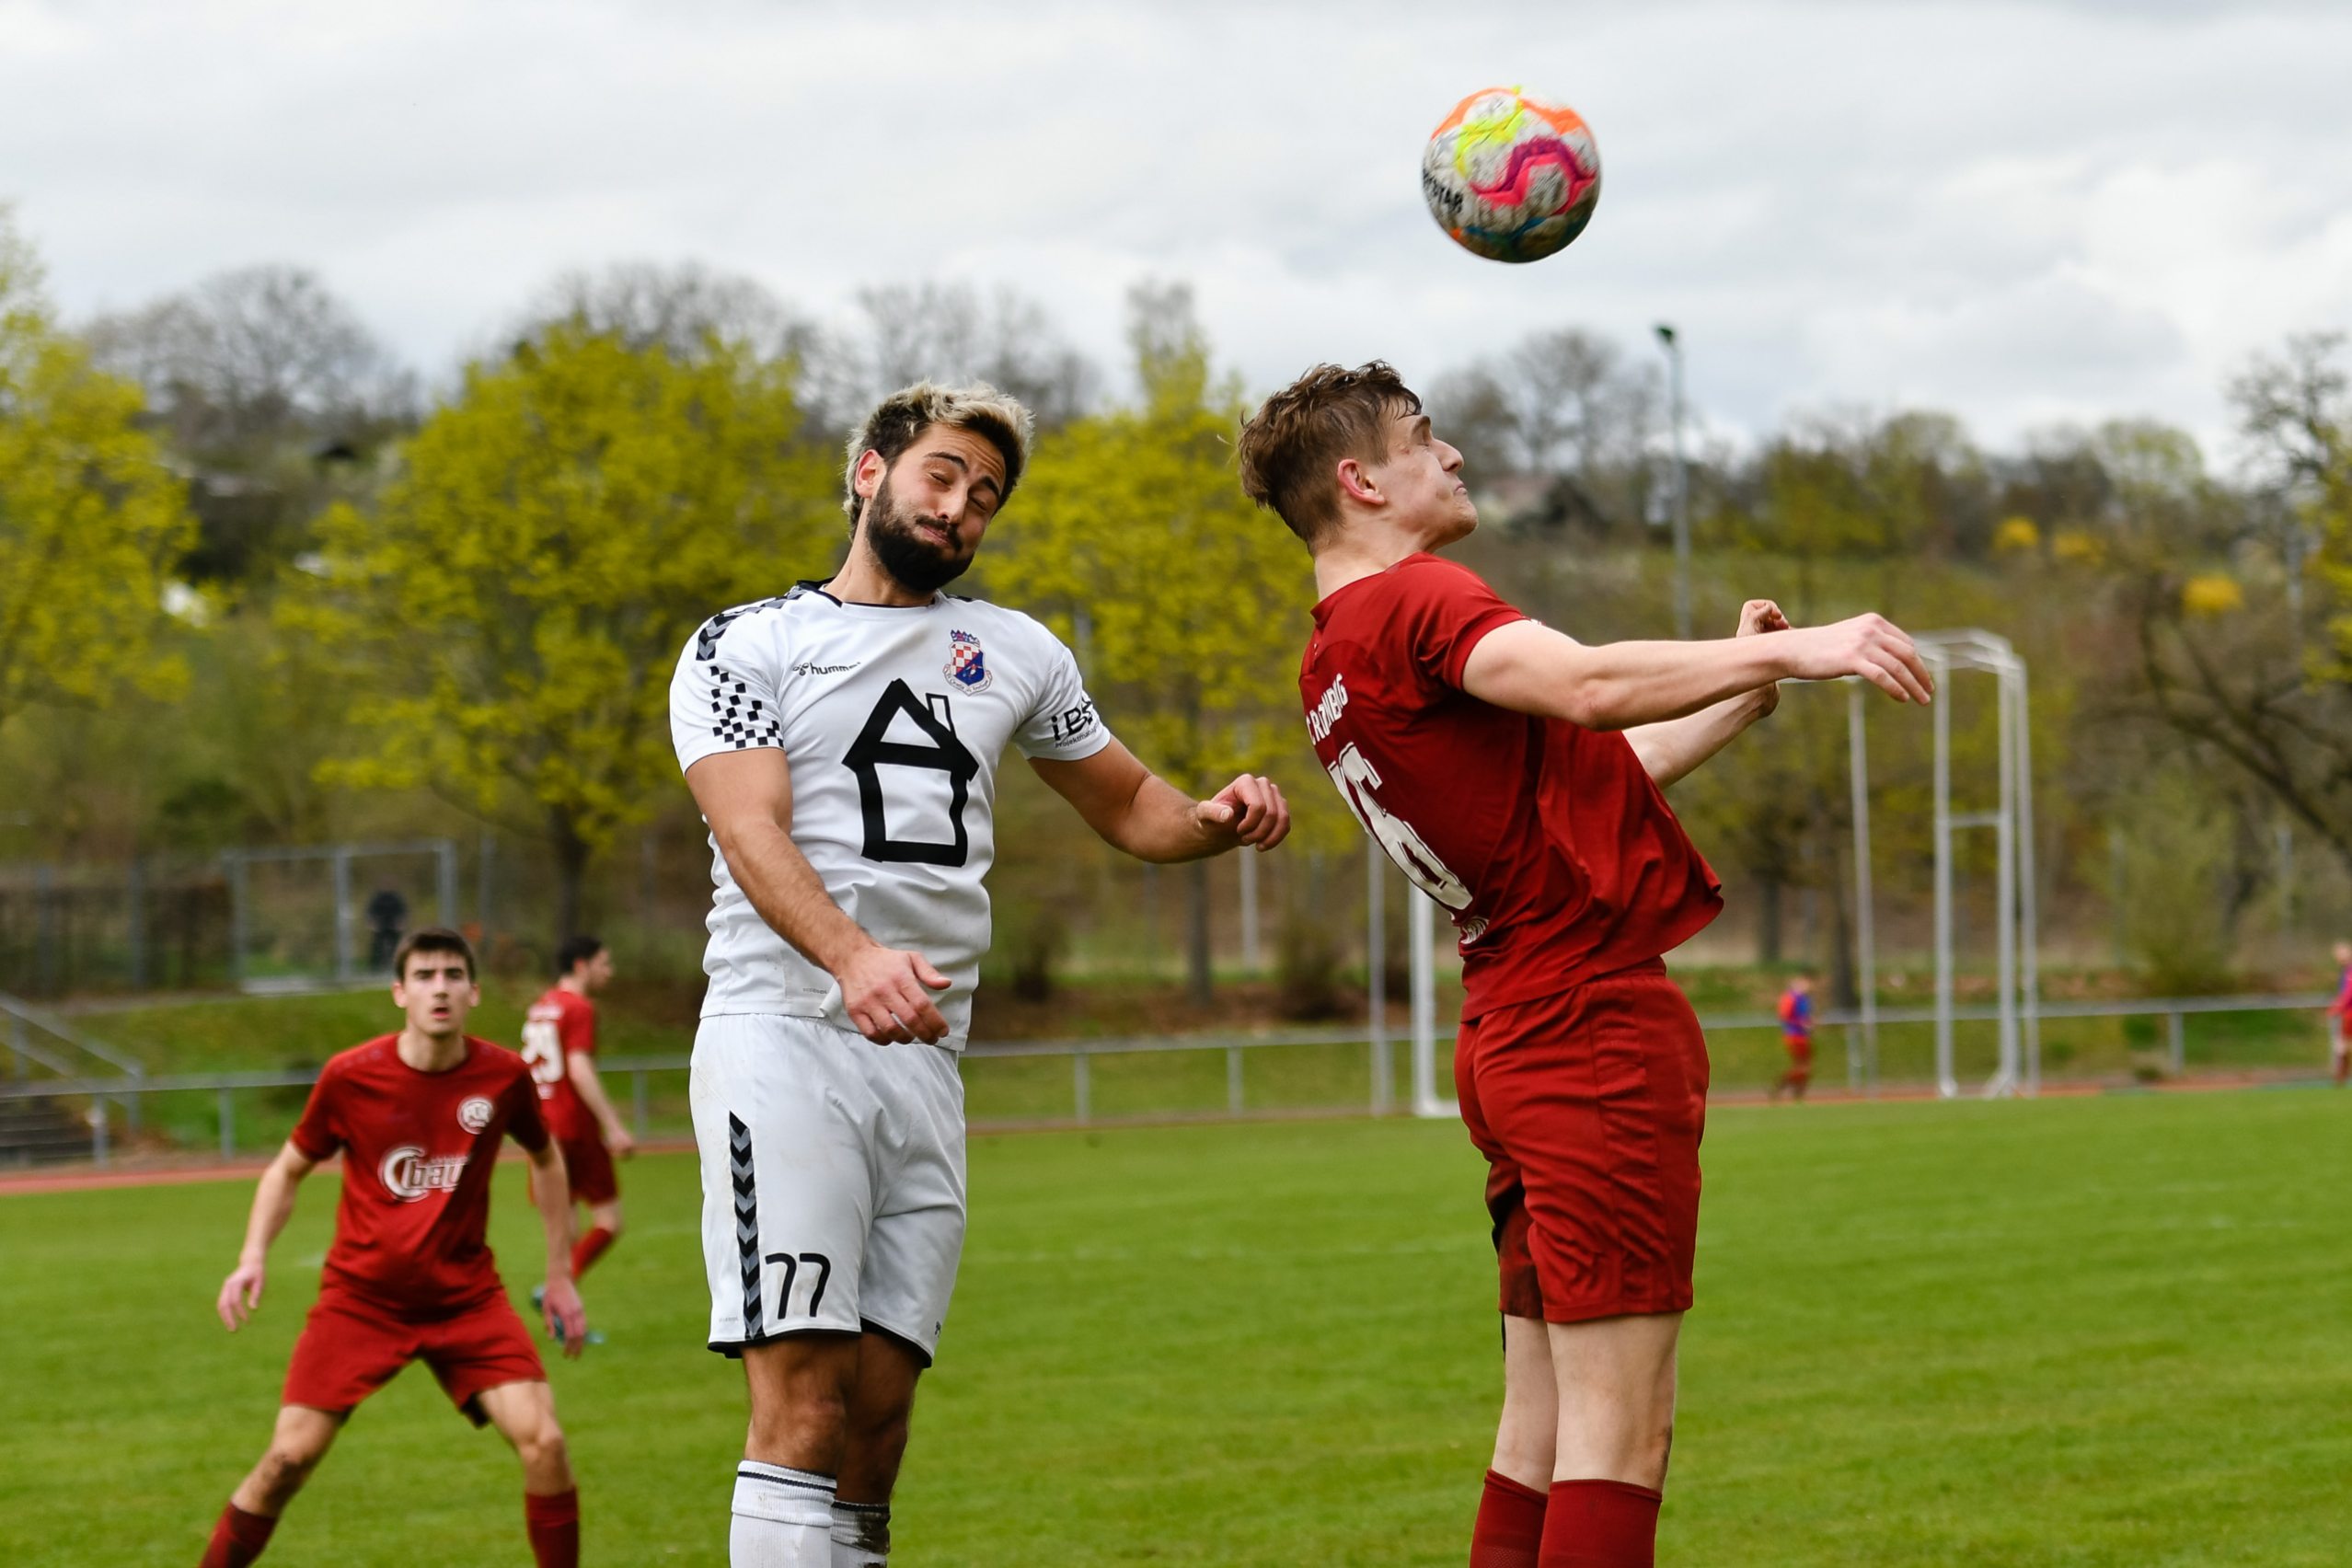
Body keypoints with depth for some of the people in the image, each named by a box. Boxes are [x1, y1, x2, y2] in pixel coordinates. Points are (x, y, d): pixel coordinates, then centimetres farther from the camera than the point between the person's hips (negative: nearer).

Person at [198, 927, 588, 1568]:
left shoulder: (502, 1076, -7)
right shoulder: (349, 1076, -11)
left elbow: (546, 1159, 14)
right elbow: (289, 1168, 5)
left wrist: (560, 1275, 13)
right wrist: (252, 1258, -9)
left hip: (465, 1296, 1)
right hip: (360, 1294, -1)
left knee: (543, 1441, -15)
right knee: (289, 1458, -9)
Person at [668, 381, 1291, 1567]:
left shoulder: (1016, 654, 21)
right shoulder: (745, 647, 6)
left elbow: (1128, 809, 29)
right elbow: (751, 834, -10)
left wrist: (1218, 820, 4)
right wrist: (854, 957, -30)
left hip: (926, 1058, 5)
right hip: (781, 1033, -5)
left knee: (881, 1401, 1)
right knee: (804, 1395, -15)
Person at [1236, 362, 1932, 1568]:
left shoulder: (1332, 669, 19)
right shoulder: (1412, 602, -10)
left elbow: (1592, 775, 25)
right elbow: (1589, 686, -29)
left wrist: (1739, 693, 22)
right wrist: (1786, 650, -28)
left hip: (1515, 1038, 10)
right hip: (1595, 1026, -10)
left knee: (1542, 1432, 12)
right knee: (1620, 1433, -12)